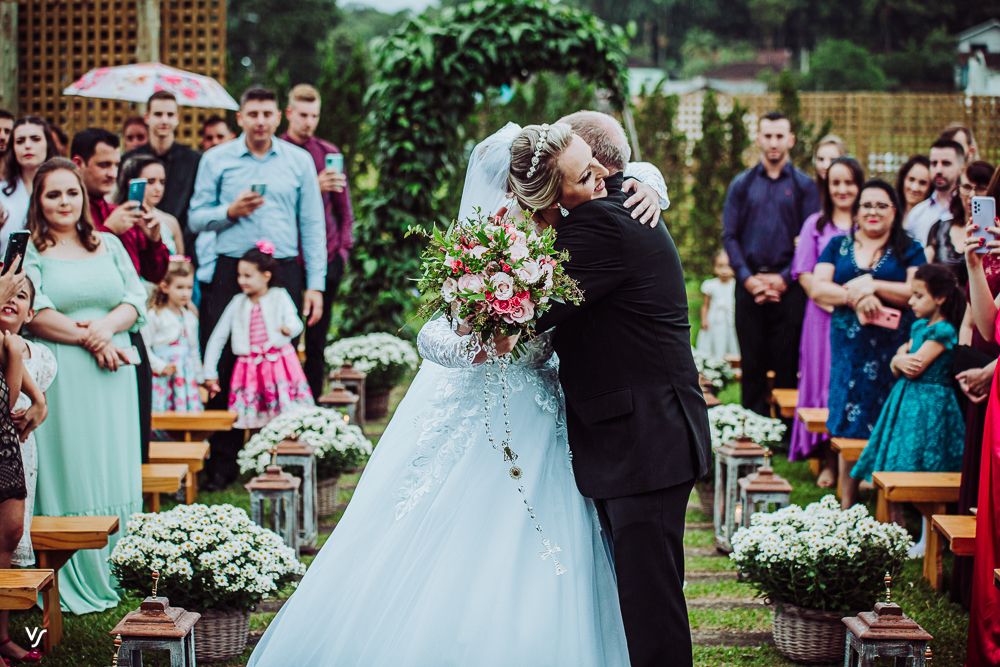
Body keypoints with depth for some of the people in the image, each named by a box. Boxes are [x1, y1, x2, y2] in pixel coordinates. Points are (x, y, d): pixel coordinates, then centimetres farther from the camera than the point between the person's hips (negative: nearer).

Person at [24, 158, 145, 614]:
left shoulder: (108, 245, 15)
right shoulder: (28, 250, 2)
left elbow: (137, 298, 7)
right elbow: (34, 313, -9)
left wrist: (106, 326, -12)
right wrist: (89, 339, -14)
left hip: (112, 375, 4)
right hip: (61, 379, -4)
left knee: (114, 473, 5)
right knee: (68, 471, -3)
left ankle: (116, 573, 13)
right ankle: (72, 585, 1)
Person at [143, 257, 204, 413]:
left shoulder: (190, 318, 14)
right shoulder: (154, 315, -4)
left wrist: (200, 378, 20)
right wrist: (160, 366, -15)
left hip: (186, 377, 5)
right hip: (162, 377, -5)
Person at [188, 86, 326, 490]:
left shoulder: (298, 161, 8)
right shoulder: (216, 160, 6)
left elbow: (312, 225, 8)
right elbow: (196, 219, 7)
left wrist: (315, 285, 3)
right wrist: (230, 211, -12)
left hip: (284, 271, 1)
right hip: (231, 271, -1)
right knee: (225, 366, -1)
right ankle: (222, 463, 7)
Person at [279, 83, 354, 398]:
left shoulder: (330, 153, 11)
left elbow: (343, 207, 16)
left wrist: (344, 246, 7)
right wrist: (314, 186, -22)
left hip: (326, 257, 3)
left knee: (318, 337, 6)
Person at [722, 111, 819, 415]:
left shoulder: (804, 186, 5)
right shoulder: (741, 185, 10)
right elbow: (729, 236, 5)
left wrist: (784, 279, -11)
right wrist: (748, 278, -7)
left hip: (787, 287, -2)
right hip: (750, 284, 2)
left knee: (787, 363, 0)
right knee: (752, 362, 4)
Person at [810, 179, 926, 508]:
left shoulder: (909, 250, 8)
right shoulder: (838, 246, 13)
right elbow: (818, 288, 1)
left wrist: (873, 286, -14)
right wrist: (855, 296, -15)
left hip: (891, 350, -2)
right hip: (849, 346, 2)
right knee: (848, 426, 1)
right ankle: (846, 504, 7)